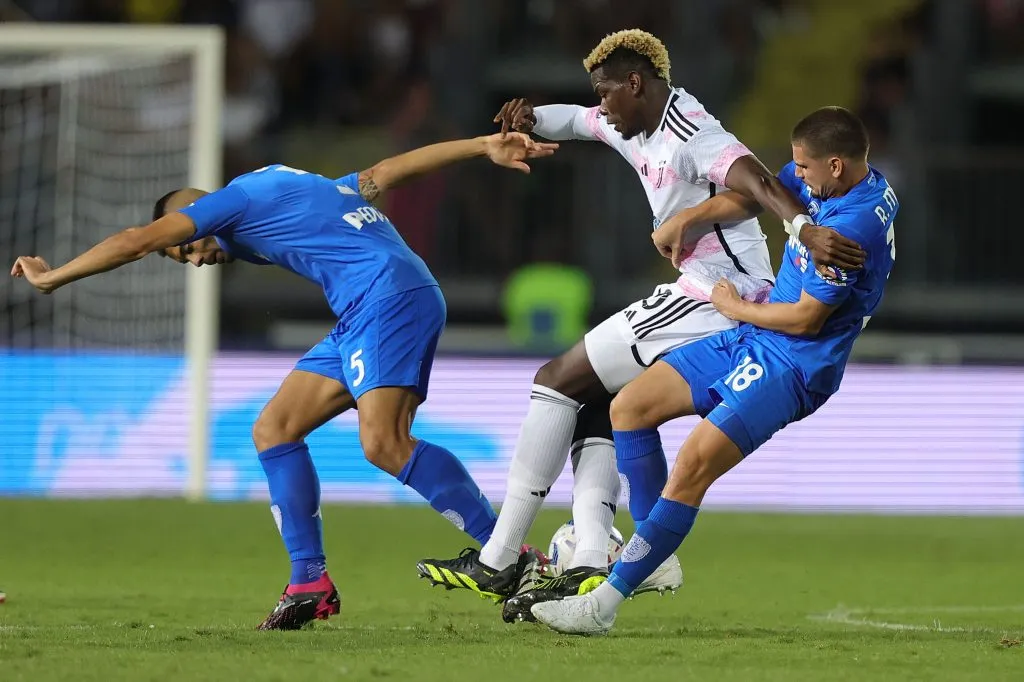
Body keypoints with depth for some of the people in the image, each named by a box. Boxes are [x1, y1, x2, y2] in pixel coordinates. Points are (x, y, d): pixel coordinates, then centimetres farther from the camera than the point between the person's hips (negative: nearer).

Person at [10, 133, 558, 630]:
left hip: (388, 295, -10)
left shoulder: (237, 199, 4)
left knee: (384, 443, -25)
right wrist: (484, 147, 20)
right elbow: (392, 169, 25)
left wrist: (51, 278, 16)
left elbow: (136, 241, 4)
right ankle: (310, 584, 4)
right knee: (274, 430, 7)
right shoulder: (292, 193, 29)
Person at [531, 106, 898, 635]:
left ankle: (603, 604, -19)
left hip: (792, 366, -10)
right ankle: (656, 561, 11)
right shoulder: (821, 180, 2)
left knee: (692, 465, -23)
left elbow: (806, 319, -21)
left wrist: (736, 307, -5)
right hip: (748, 340, 10)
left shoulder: (852, 226, -26)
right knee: (629, 407, 7)